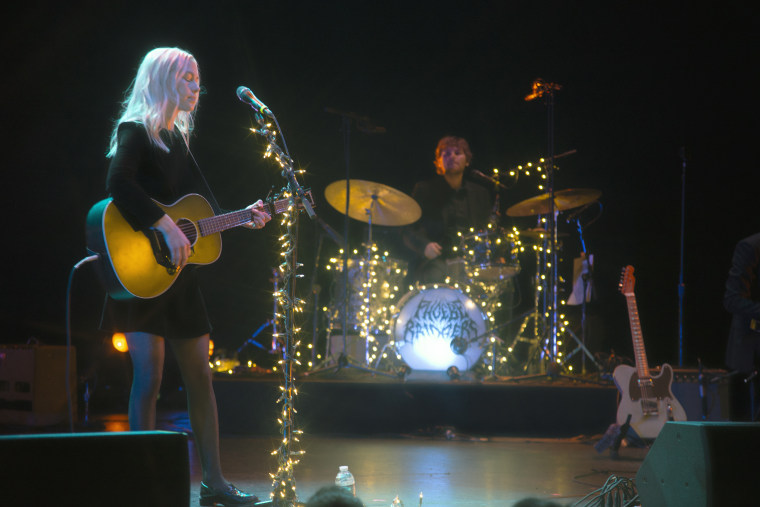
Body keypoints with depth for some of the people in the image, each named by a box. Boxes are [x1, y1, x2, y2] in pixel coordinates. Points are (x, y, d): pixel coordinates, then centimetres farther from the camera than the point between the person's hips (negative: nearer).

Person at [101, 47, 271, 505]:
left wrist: (241, 219, 6)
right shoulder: (137, 131, -7)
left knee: (200, 375, 9)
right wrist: (165, 226, -29)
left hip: (179, 272, 9)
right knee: (149, 377, -9)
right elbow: (119, 183, -26)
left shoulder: (177, 136, 18)